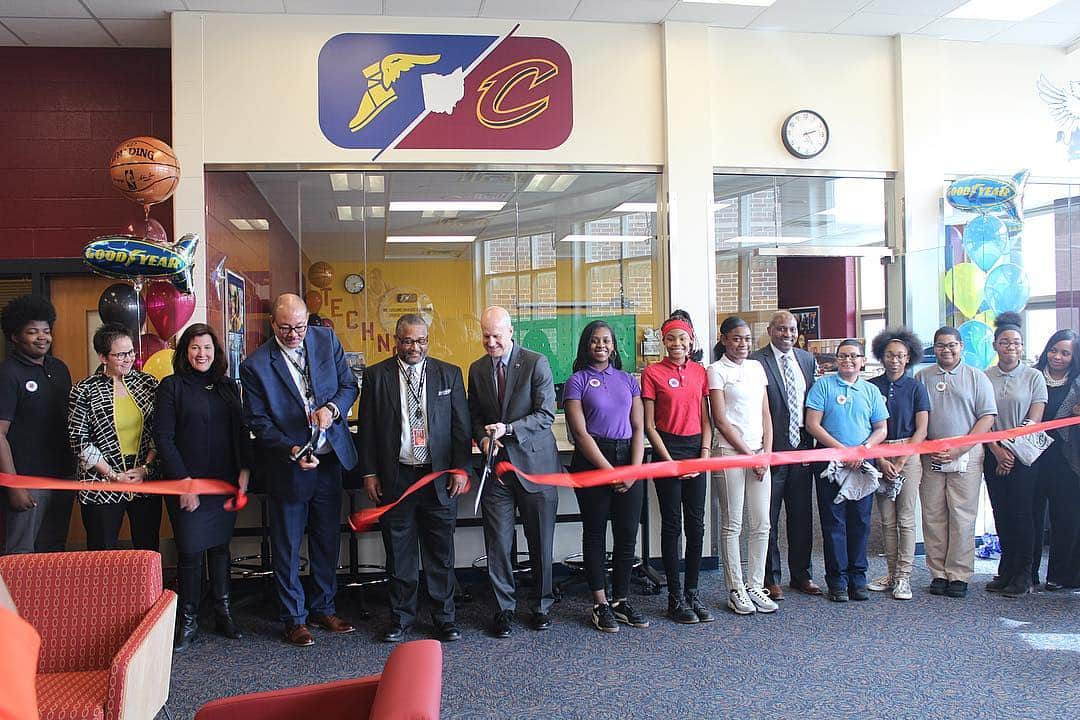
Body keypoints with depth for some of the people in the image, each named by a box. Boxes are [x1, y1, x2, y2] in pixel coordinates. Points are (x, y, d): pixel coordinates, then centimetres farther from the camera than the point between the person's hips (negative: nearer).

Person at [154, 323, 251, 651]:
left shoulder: (228, 386, 11)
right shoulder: (171, 386, -3)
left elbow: (241, 432, 13)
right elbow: (163, 437, -8)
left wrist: (245, 470, 1)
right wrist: (183, 482, -13)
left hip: (225, 482, 4)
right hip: (188, 483, -4)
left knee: (220, 547, 10)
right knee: (191, 551, 0)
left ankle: (223, 614, 20)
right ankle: (188, 621, 13)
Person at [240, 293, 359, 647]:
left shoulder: (326, 339, -2)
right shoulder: (256, 365, -12)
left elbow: (349, 385, 4)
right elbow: (258, 421, -10)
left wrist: (332, 408, -17)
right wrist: (291, 451, -22)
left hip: (330, 458, 4)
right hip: (288, 464, -3)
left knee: (328, 540, 15)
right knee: (287, 547, 8)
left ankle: (323, 608, 32)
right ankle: (294, 618, 25)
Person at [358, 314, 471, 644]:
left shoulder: (449, 374, 4)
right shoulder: (376, 375, 3)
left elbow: (461, 425, 5)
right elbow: (366, 429, 4)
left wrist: (461, 468, -2)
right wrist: (369, 473, 0)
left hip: (439, 478, 0)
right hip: (394, 478, 0)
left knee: (440, 552, 8)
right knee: (399, 553, 10)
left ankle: (444, 617, 22)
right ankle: (401, 617, 24)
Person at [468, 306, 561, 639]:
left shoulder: (536, 363, -6)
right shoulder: (477, 369, 8)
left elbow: (546, 414, -9)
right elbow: (475, 416, 15)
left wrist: (507, 429, -20)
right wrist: (484, 438, -6)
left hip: (534, 464, -3)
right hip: (496, 465, 3)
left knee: (541, 542, 7)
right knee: (497, 542, 3)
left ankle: (541, 605, 24)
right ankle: (504, 608, 17)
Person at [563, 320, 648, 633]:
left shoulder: (628, 380, 12)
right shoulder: (577, 382, 0)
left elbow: (638, 428, 8)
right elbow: (580, 433, -7)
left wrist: (633, 470, -7)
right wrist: (610, 472, -12)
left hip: (629, 458, 4)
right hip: (592, 461, -3)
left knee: (627, 534, 5)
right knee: (595, 534, 4)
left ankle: (621, 600, 17)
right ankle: (600, 604, 13)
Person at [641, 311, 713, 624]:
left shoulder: (699, 372, 8)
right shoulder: (652, 373, -3)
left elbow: (705, 419, 10)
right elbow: (649, 425, -4)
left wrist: (705, 454, -3)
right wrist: (670, 462, -9)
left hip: (697, 449, 4)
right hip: (667, 449, -4)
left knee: (696, 524, 6)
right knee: (672, 525, 2)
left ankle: (692, 592, 18)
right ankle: (675, 597, 11)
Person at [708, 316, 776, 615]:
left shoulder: (757, 367, 14)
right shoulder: (716, 370, -3)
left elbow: (765, 414, 13)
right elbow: (720, 420, -7)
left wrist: (767, 452, 1)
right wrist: (749, 454, -8)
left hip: (760, 454, 5)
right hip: (730, 453, -5)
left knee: (761, 524, 6)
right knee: (732, 525, 1)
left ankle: (755, 586, 17)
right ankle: (736, 590, 10)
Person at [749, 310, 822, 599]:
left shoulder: (807, 359, 12)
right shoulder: (755, 361, -8)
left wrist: (810, 442, 7)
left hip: (801, 447, 6)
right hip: (771, 448, -5)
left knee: (802, 515, 13)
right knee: (768, 518, 4)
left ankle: (801, 574, 27)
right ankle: (770, 578, 16)